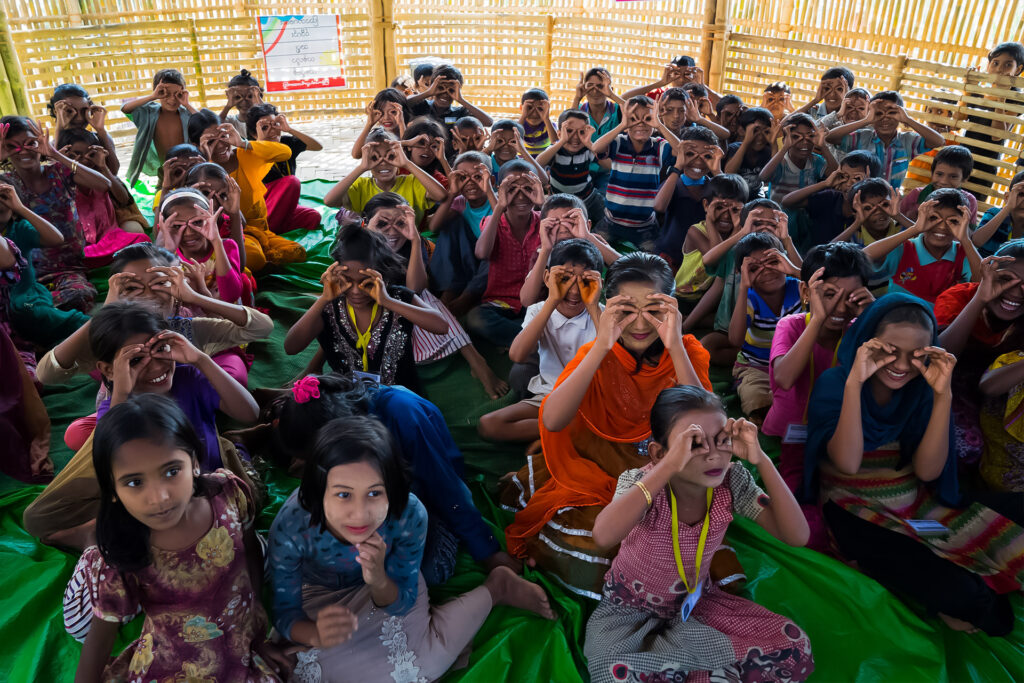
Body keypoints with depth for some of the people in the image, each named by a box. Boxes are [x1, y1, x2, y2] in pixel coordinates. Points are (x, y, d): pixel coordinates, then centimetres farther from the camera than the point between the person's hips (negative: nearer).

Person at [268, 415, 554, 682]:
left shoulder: (410, 515, -37)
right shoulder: (290, 529, -40)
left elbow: (402, 604, -21)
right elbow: (285, 615, -25)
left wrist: (379, 582, -45)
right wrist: (315, 635, -49)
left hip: (388, 583, -1)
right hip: (322, 595, 2)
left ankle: (495, 587, 11)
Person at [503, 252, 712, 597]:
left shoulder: (687, 352, -7)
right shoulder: (597, 354, -9)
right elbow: (552, 421, -26)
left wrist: (675, 346, -30)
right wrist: (601, 346, -32)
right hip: (596, 473, -1)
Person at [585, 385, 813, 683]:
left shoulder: (731, 480, -15)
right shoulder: (640, 482, -28)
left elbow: (797, 536, -20)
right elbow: (604, 537, -49)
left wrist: (761, 460, -29)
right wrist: (670, 465, -50)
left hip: (694, 600, 5)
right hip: (630, 610, -4)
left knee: (796, 650, -12)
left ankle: (657, 653, -5)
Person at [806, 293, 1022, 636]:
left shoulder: (921, 388, 0)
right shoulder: (834, 383, -12)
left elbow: (927, 470, -11)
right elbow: (848, 464, -25)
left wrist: (942, 394, -20)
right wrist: (854, 382, -32)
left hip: (918, 504, 5)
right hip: (857, 512, -5)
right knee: (957, 592, -24)